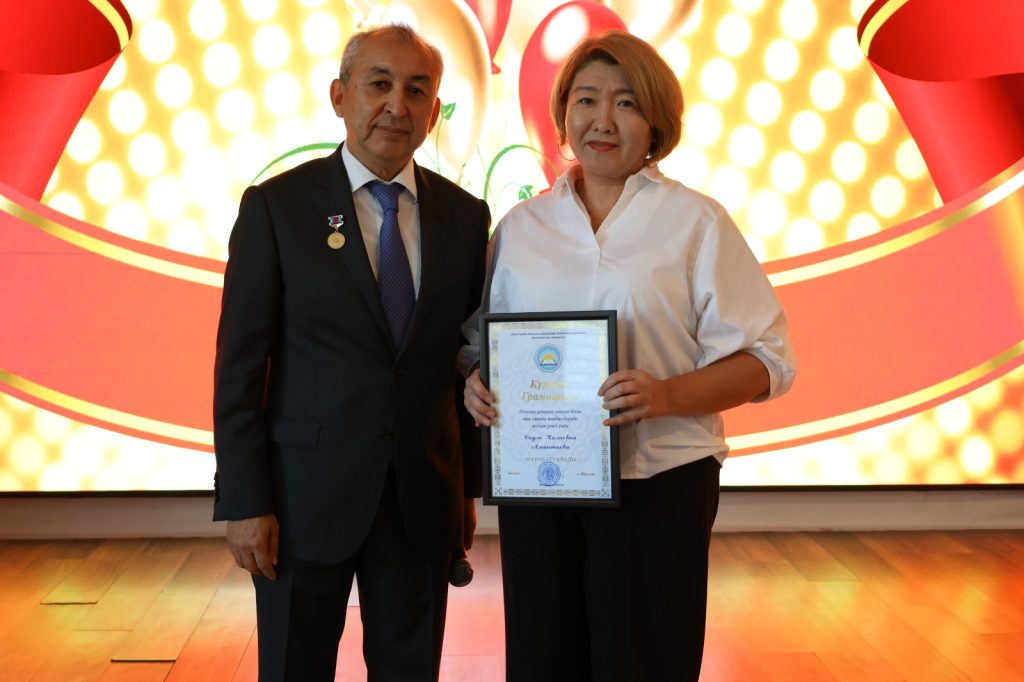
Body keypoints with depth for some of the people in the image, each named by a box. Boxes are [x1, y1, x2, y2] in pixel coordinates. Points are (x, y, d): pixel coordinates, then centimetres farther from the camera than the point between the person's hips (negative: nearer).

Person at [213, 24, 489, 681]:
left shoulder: (465, 216, 3)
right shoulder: (276, 206, -5)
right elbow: (240, 363, -6)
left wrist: (470, 484, 8)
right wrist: (244, 503, -9)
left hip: (425, 499, 3)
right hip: (306, 496, -2)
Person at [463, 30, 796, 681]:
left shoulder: (697, 221, -2)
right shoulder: (522, 225, 9)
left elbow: (766, 360, -5)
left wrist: (667, 395, -21)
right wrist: (476, 380, -5)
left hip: (657, 485, -3)